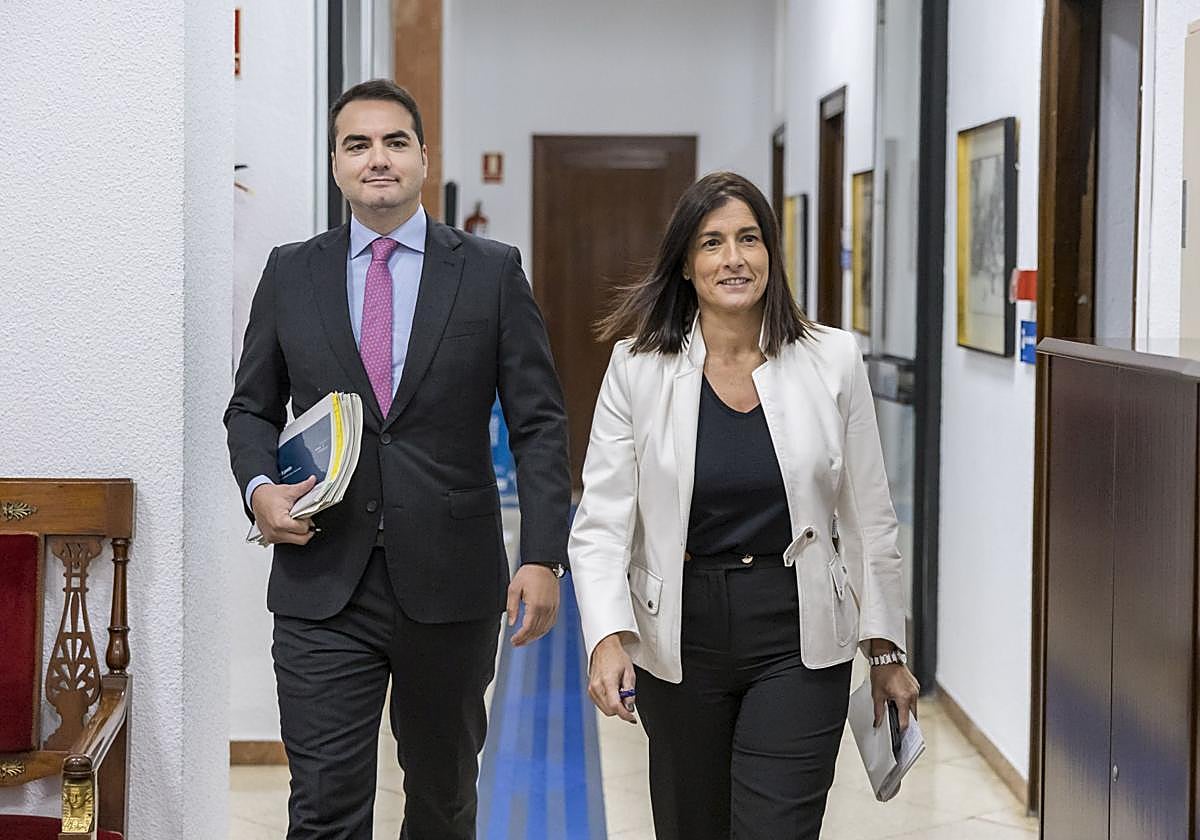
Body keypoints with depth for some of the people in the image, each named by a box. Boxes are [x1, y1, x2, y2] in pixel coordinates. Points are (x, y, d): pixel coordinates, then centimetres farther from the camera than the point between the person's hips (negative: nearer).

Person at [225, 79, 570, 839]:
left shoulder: (493, 272, 2)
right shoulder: (291, 273, 7)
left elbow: (539, 423, 0)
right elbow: (252, 407, 14)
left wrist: (543, 556, -9)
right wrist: (259, 486, -7)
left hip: (450, 581, 0)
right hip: (323, 585, 0)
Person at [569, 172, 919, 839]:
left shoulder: (833, 361, -2)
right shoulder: (638, 369, -4)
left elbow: (869, 520, 4)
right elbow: (601, 524, -7)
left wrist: (886, 648, 7)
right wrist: (608, 638, -21)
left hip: (798, 639, -1)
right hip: (680, 636, 1)